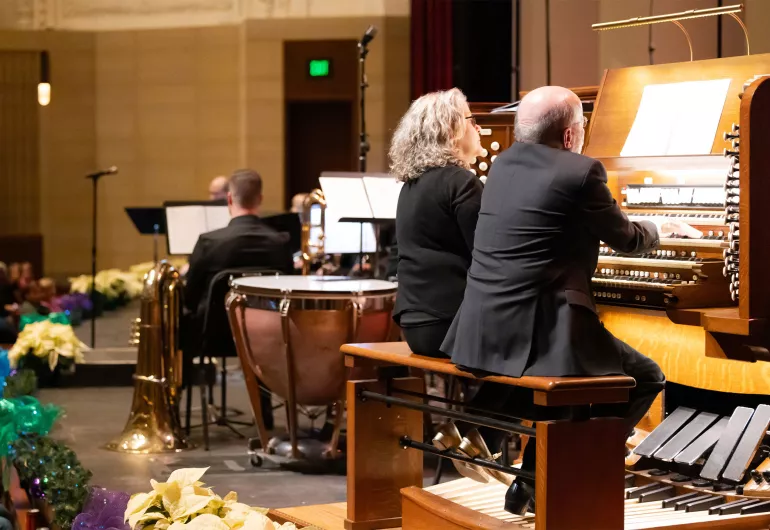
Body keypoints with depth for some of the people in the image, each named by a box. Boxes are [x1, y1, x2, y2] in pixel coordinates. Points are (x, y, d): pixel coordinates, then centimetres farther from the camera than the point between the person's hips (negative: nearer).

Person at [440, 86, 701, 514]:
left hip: (481, 335, 8)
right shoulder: (581, 171, -8)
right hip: (536, 337, -8)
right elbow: (625, 239, 6)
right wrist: (661, 230, 30)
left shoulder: (503, 164, 14)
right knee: (647, 378, 11)